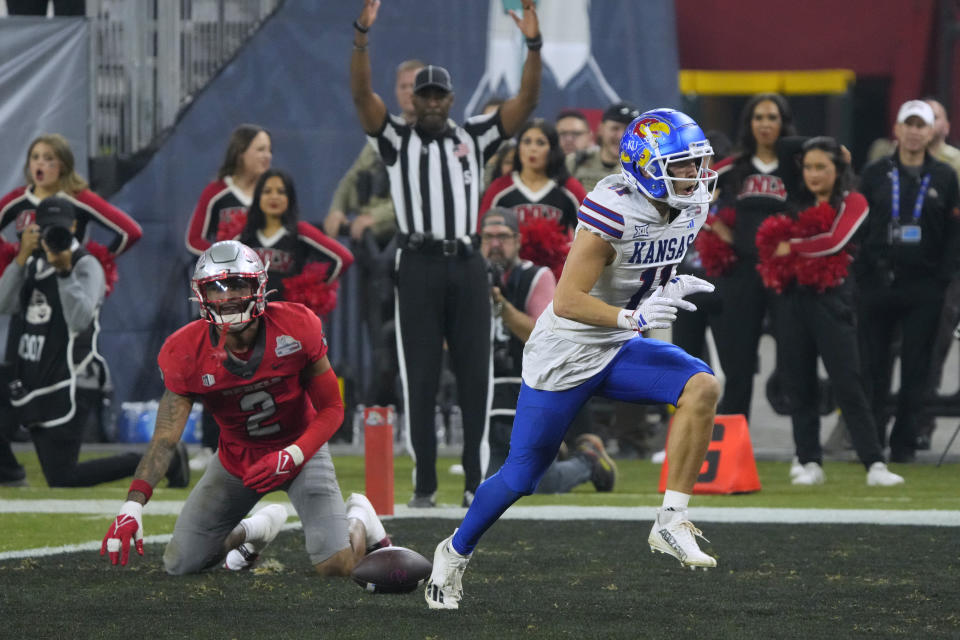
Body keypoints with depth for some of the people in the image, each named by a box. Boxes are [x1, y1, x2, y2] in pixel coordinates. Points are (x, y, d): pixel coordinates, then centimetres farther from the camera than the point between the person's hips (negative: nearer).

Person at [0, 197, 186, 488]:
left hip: (64, 389, -7)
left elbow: (79, 321, -24)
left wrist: (64, 271, -32)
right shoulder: (34, 264, 12)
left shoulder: (86, 267, -9)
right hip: (29, 383, 7)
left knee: (61, 478, -10)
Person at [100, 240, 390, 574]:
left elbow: (331, 409, -13)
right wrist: (132, 506, -35)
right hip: (236, 457, 2)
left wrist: (291, 456, -30)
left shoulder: (296, 329, -24)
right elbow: (165, 437, -22)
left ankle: (358, 520, 21)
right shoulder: (187, 354, -21)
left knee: (337, 566, -16)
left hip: (299, 448, -2)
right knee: (180, 566, 0)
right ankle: (257, 529, 29)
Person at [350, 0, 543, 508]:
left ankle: (475, 482, 4)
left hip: (467, 266, 2)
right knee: (420, 379, -1)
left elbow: (525, 102, 4)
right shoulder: (396, 139, 9)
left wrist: (534, 46, -11)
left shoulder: (473, 137, 14)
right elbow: (362, 94, -5)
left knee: (474, 376, 0)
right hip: (419, 266, -2)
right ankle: (424, 484, 2)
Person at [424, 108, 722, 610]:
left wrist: (671, 287, 1)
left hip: (618, 350, 7)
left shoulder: (690, 207, -2)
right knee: (521, 476, 3)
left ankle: (671, 523, -15)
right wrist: (632, 317, -38)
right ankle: (456, 552, 30)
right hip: (565, 353, -6)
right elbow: (566, 301, -28)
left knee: (701, 387, -19)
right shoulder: (614, 210, -27)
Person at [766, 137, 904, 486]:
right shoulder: (797, 204, 13)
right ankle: (809, 462, 10)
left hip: (831, 297, -4)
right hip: (793, 297, 4)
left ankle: (875, 464, -10)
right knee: (798, 385, 4)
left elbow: (836, 240, -14)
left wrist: (793, 247, -7)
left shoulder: (853, 202, 0)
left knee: (848, 384, -9)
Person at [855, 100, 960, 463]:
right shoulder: (875, 175, 9)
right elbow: (857, 227, 7)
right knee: (873, 366, 1)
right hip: (877, 283, 0)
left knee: (916, 368, 0)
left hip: (923, 287, 0)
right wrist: (862, 275, -3)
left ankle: (904, 443, 4)